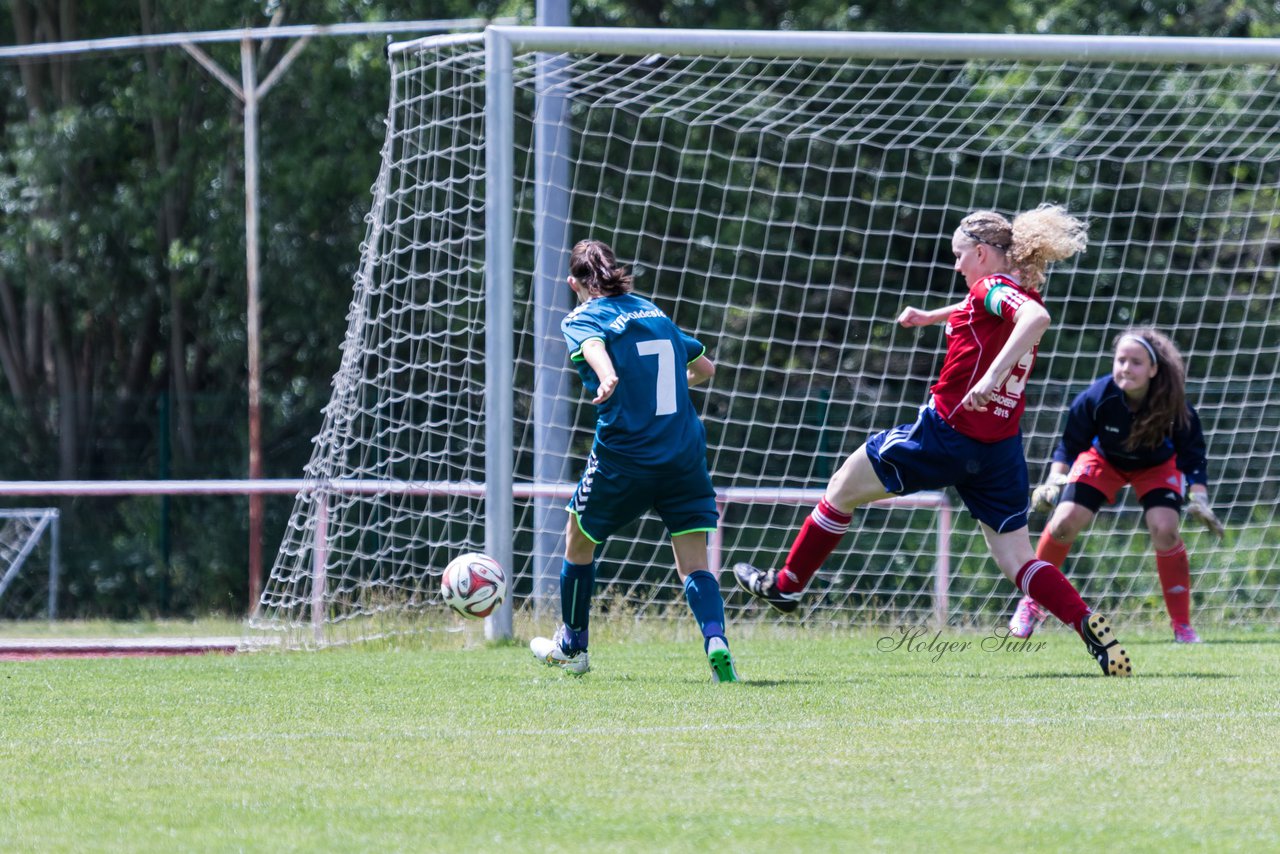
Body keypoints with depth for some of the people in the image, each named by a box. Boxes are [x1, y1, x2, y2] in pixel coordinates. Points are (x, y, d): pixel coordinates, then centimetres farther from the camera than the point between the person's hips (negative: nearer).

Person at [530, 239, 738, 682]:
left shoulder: (582, 318, -1)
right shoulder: (651, 311, 15)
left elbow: (593, 345, -26)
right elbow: (704, 367, 25)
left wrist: (607, 379, -47)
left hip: (622, 458, -4)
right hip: (685, 454, 4)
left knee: (578, 544, 21)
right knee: (694, 565, 2)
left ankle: (572, 647, 35)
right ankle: (716, 643, -24)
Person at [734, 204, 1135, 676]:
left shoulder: (993, 288, -13)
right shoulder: (1020, 296, 12)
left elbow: (1036, 317, -35)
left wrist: (993, 374, -41)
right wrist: (929, 316, 47)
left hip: (947, 431, -8)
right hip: (1001, 450, 8)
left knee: (842, 490, 14)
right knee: (1017, 562, 7)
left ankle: (786, 585, 27)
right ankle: (1096, 631, -14)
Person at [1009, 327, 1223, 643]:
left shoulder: (1175, 407, -33)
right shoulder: (1096, 398, -33)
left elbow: (1193, 455, -21)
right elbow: (1070, 445, -18)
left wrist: (1199, 497, -32)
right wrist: (1054, 480, -30)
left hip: (1156, 465, -1)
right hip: (1104, 459, 1)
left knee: (1164, 529, -23)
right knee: (1066, 520, -16)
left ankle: (1183, 626, -9)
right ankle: (1033, 602, 8)